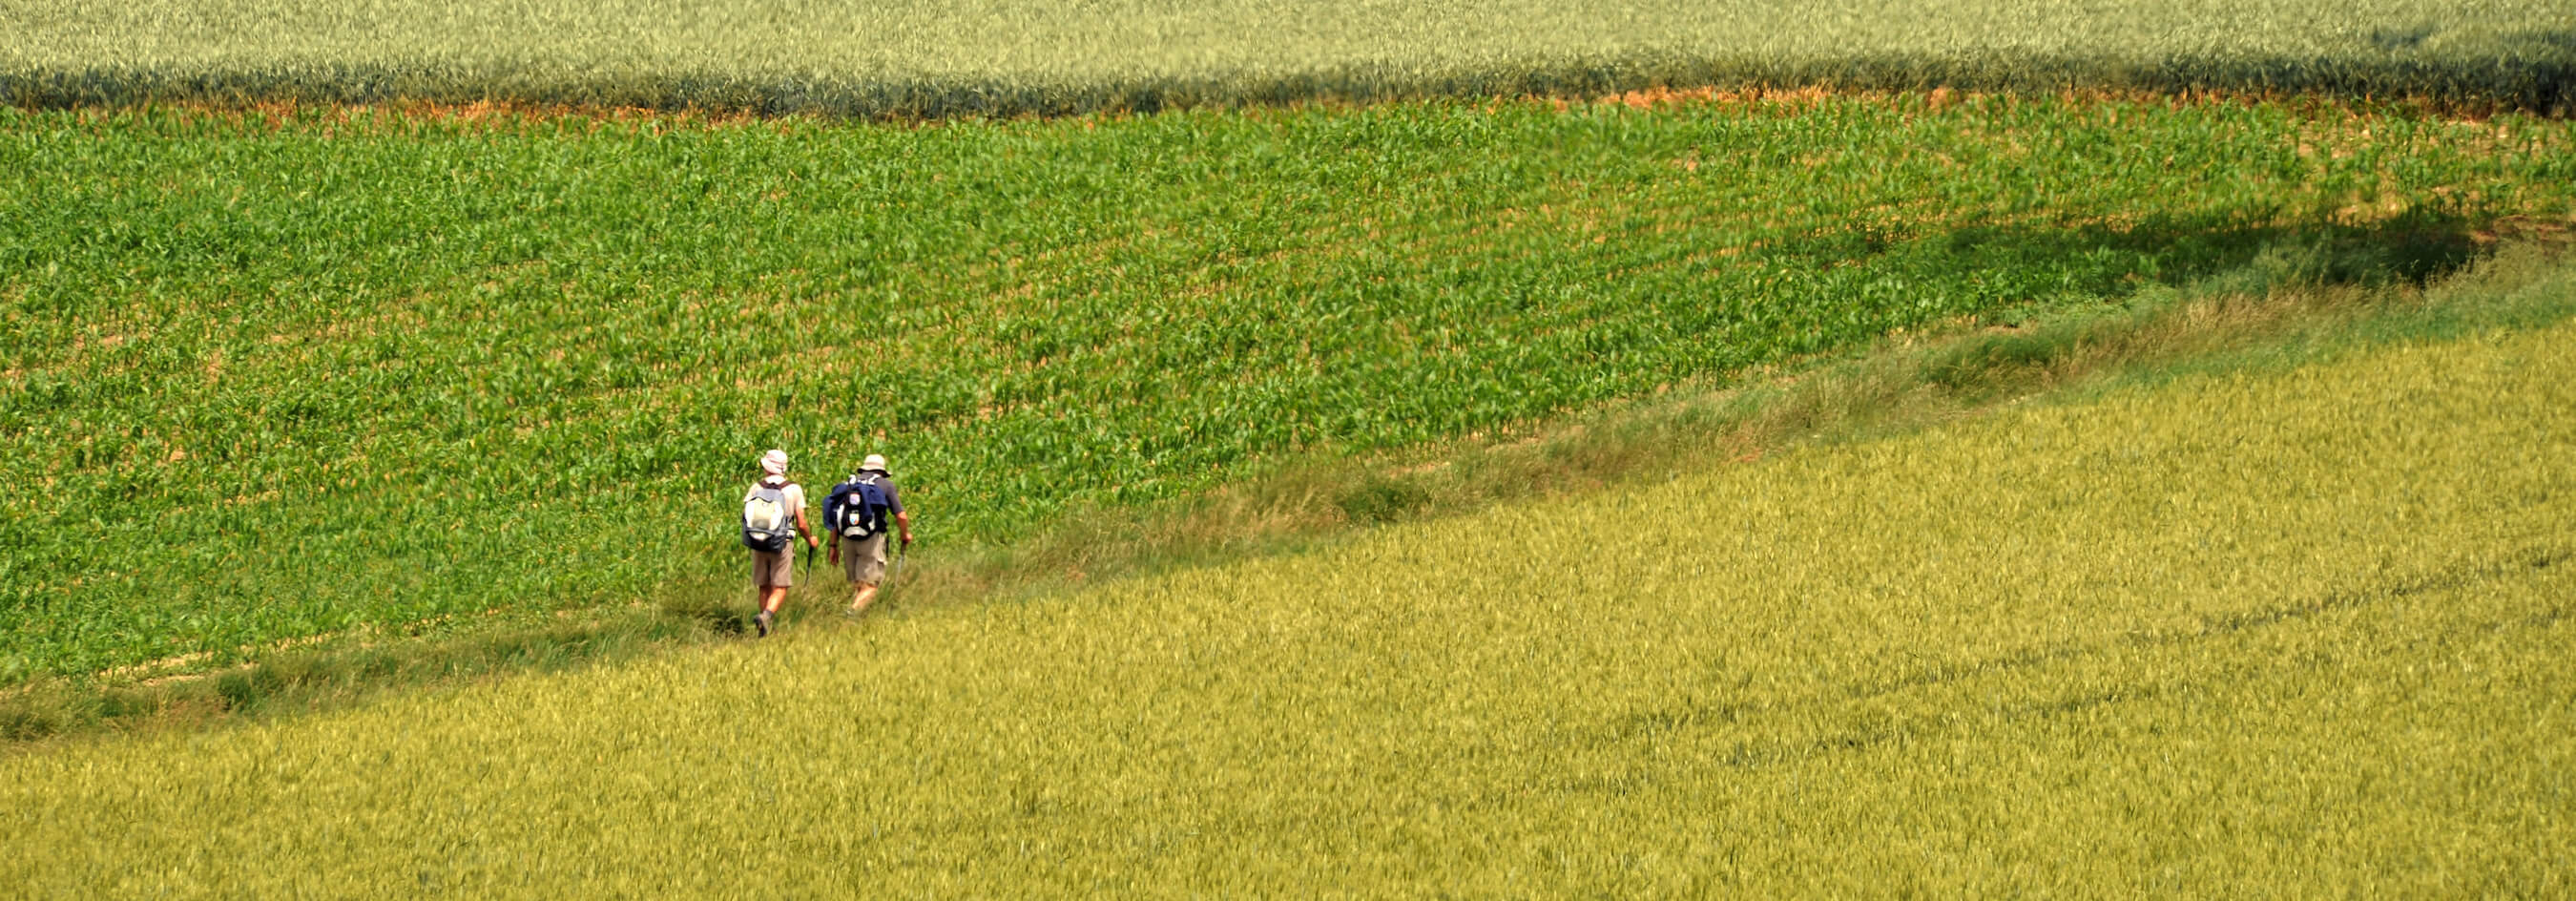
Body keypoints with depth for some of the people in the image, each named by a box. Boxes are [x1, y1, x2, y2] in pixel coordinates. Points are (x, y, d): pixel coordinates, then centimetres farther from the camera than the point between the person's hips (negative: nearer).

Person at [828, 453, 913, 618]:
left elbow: (835, 517, 14)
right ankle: (853, 614, -26)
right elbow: (901, 516, 3)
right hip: (872, 539, -4)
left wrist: (834, 545, 19)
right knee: (869, 587, -6)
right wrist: (905, 535, 22)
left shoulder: (849, 485, 17)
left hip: (848, 538, 4)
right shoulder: (885, 485, 7)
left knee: (856, 585, 16)